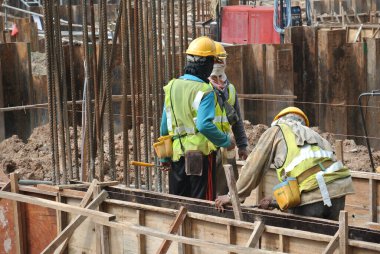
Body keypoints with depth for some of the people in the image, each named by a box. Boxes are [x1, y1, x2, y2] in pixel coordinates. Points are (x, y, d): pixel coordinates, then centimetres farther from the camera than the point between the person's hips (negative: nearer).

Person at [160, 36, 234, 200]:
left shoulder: (172, 87, 7)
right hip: (200, 154, -6)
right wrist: (226, 141, -11)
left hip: (176, 154, 6)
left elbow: (164, 126, 11)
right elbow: (204, 125, -25)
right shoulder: (204, 91, -13)